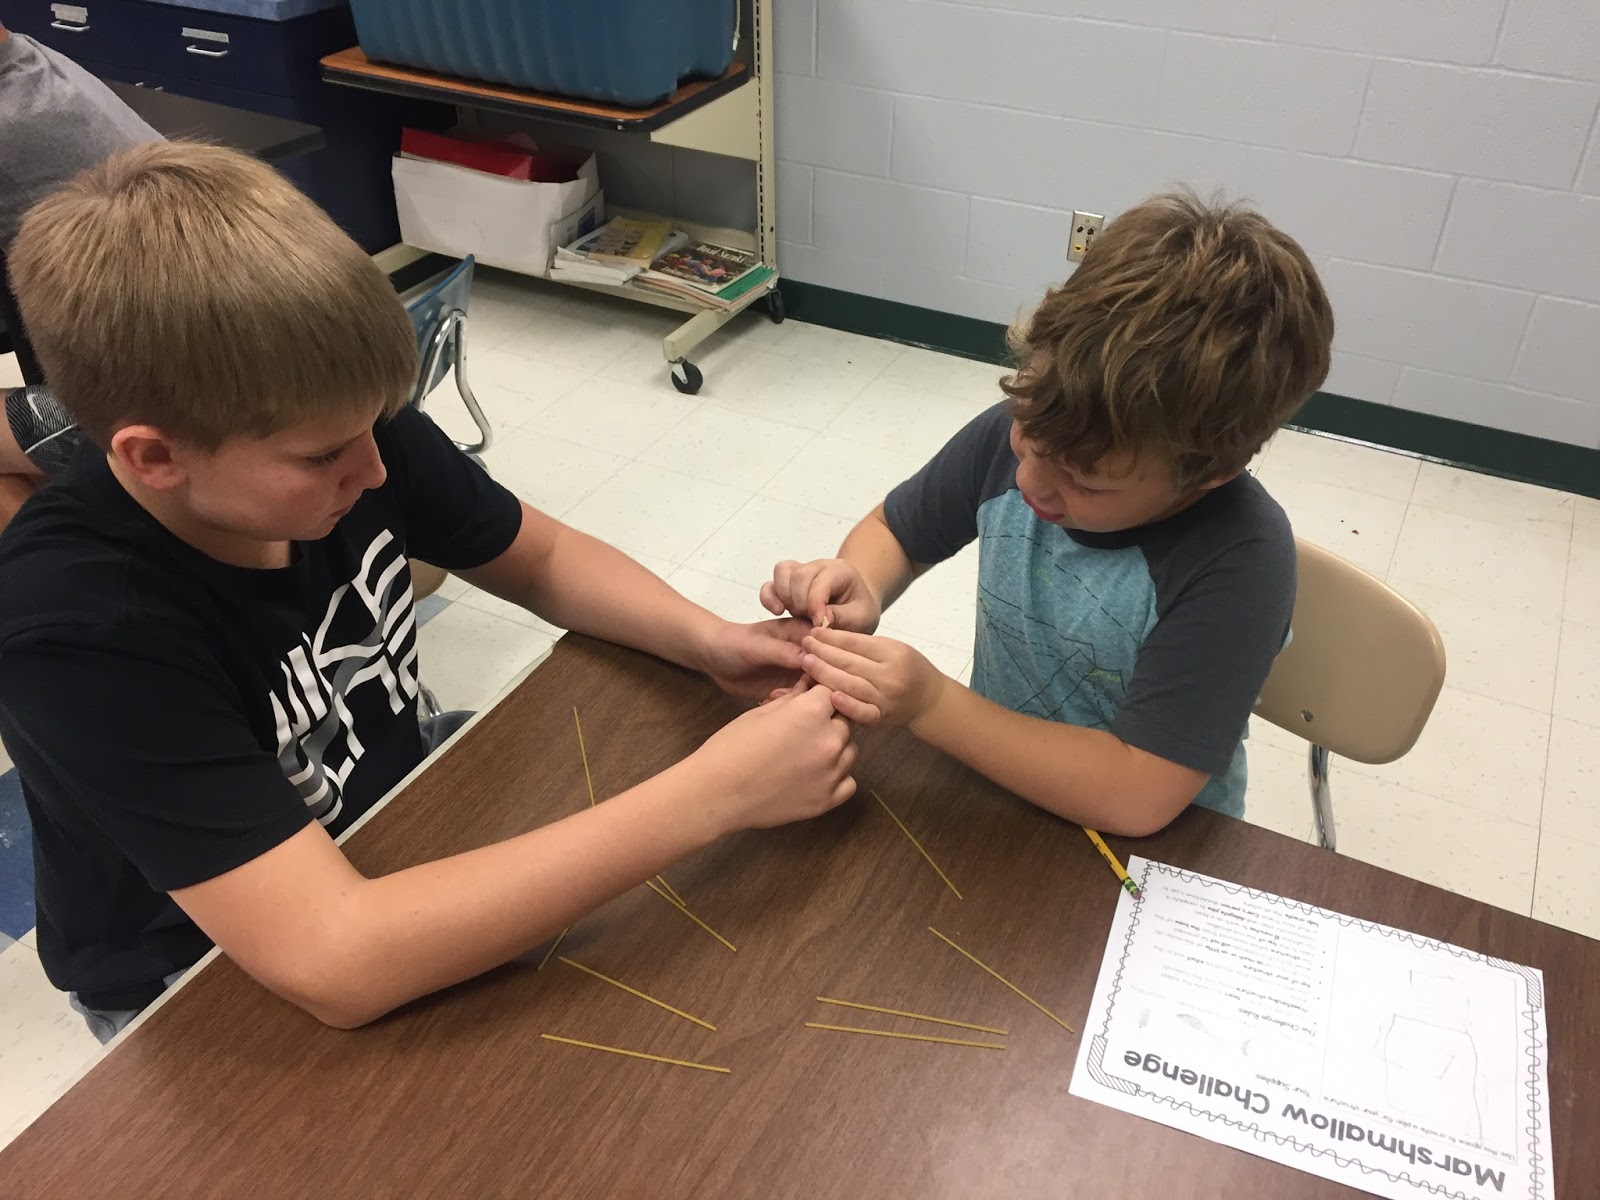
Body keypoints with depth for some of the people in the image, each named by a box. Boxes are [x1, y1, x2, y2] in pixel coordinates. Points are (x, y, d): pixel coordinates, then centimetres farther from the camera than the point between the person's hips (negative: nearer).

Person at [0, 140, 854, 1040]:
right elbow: (335, 961, -41)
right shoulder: (75, 626, -35)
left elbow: (542, 558, -3)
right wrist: (714, 795, -43)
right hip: (209, 978, -4)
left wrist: (707, 639, -22)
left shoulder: (341, 428, -20)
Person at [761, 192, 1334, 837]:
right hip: (993, 771, 4)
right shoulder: (1016, 435, -12)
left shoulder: (1239, 561, -25)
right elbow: (894, 529, 5)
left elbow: (1134, 797, -25)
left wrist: (929, 704, -27)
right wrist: (860, 589, -15)